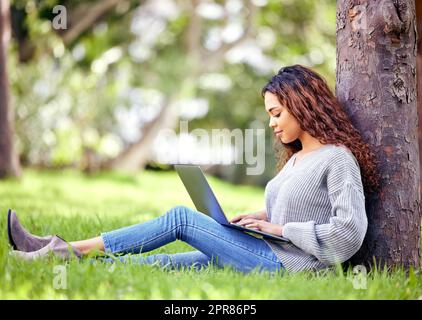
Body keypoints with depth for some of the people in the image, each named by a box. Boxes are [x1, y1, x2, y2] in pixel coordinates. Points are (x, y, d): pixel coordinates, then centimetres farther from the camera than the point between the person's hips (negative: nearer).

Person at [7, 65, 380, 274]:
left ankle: (77, 248, -9)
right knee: (167, 261, -3)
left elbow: (350, 231, -19)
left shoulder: (338, 159, -9)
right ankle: (66, 257, -7)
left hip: (286, 266, -8)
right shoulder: (297, 157, 19)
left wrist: (281, 228, -15)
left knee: (181, 217, -12)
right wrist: (261, 217, 9)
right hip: (271, 255, 9)